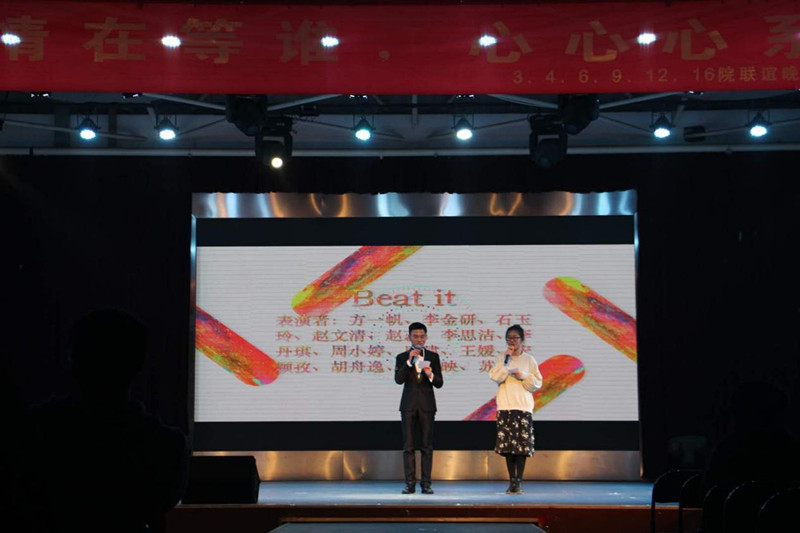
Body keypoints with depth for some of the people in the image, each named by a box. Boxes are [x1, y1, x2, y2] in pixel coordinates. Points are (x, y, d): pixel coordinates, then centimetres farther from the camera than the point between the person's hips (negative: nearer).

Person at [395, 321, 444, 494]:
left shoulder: (433, 357, 7)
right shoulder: (402, 357, 5)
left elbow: (439, 383, 2)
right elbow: (398, 380, -9)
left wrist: (431, 375, -18)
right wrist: (409, 362, -18)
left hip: (427, 405, 0)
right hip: (408, 405, 0)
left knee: (427, 446, 0)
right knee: (408, 446, 0)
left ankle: (426, 483, 2)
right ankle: (410, 483, 2)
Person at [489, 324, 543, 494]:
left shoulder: (529, 359, 8)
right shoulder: (501, 359, 10)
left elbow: (537, 382, 5)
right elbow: (495, 377, -5)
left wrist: (523, 376, -10)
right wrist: (506, 360, -9)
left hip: (523, 407, -1)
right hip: (505, 407, 1)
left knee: (522, 445, -6)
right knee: (507, 445, -2)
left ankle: (519, 482, -2)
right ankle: (512, 481, 6)